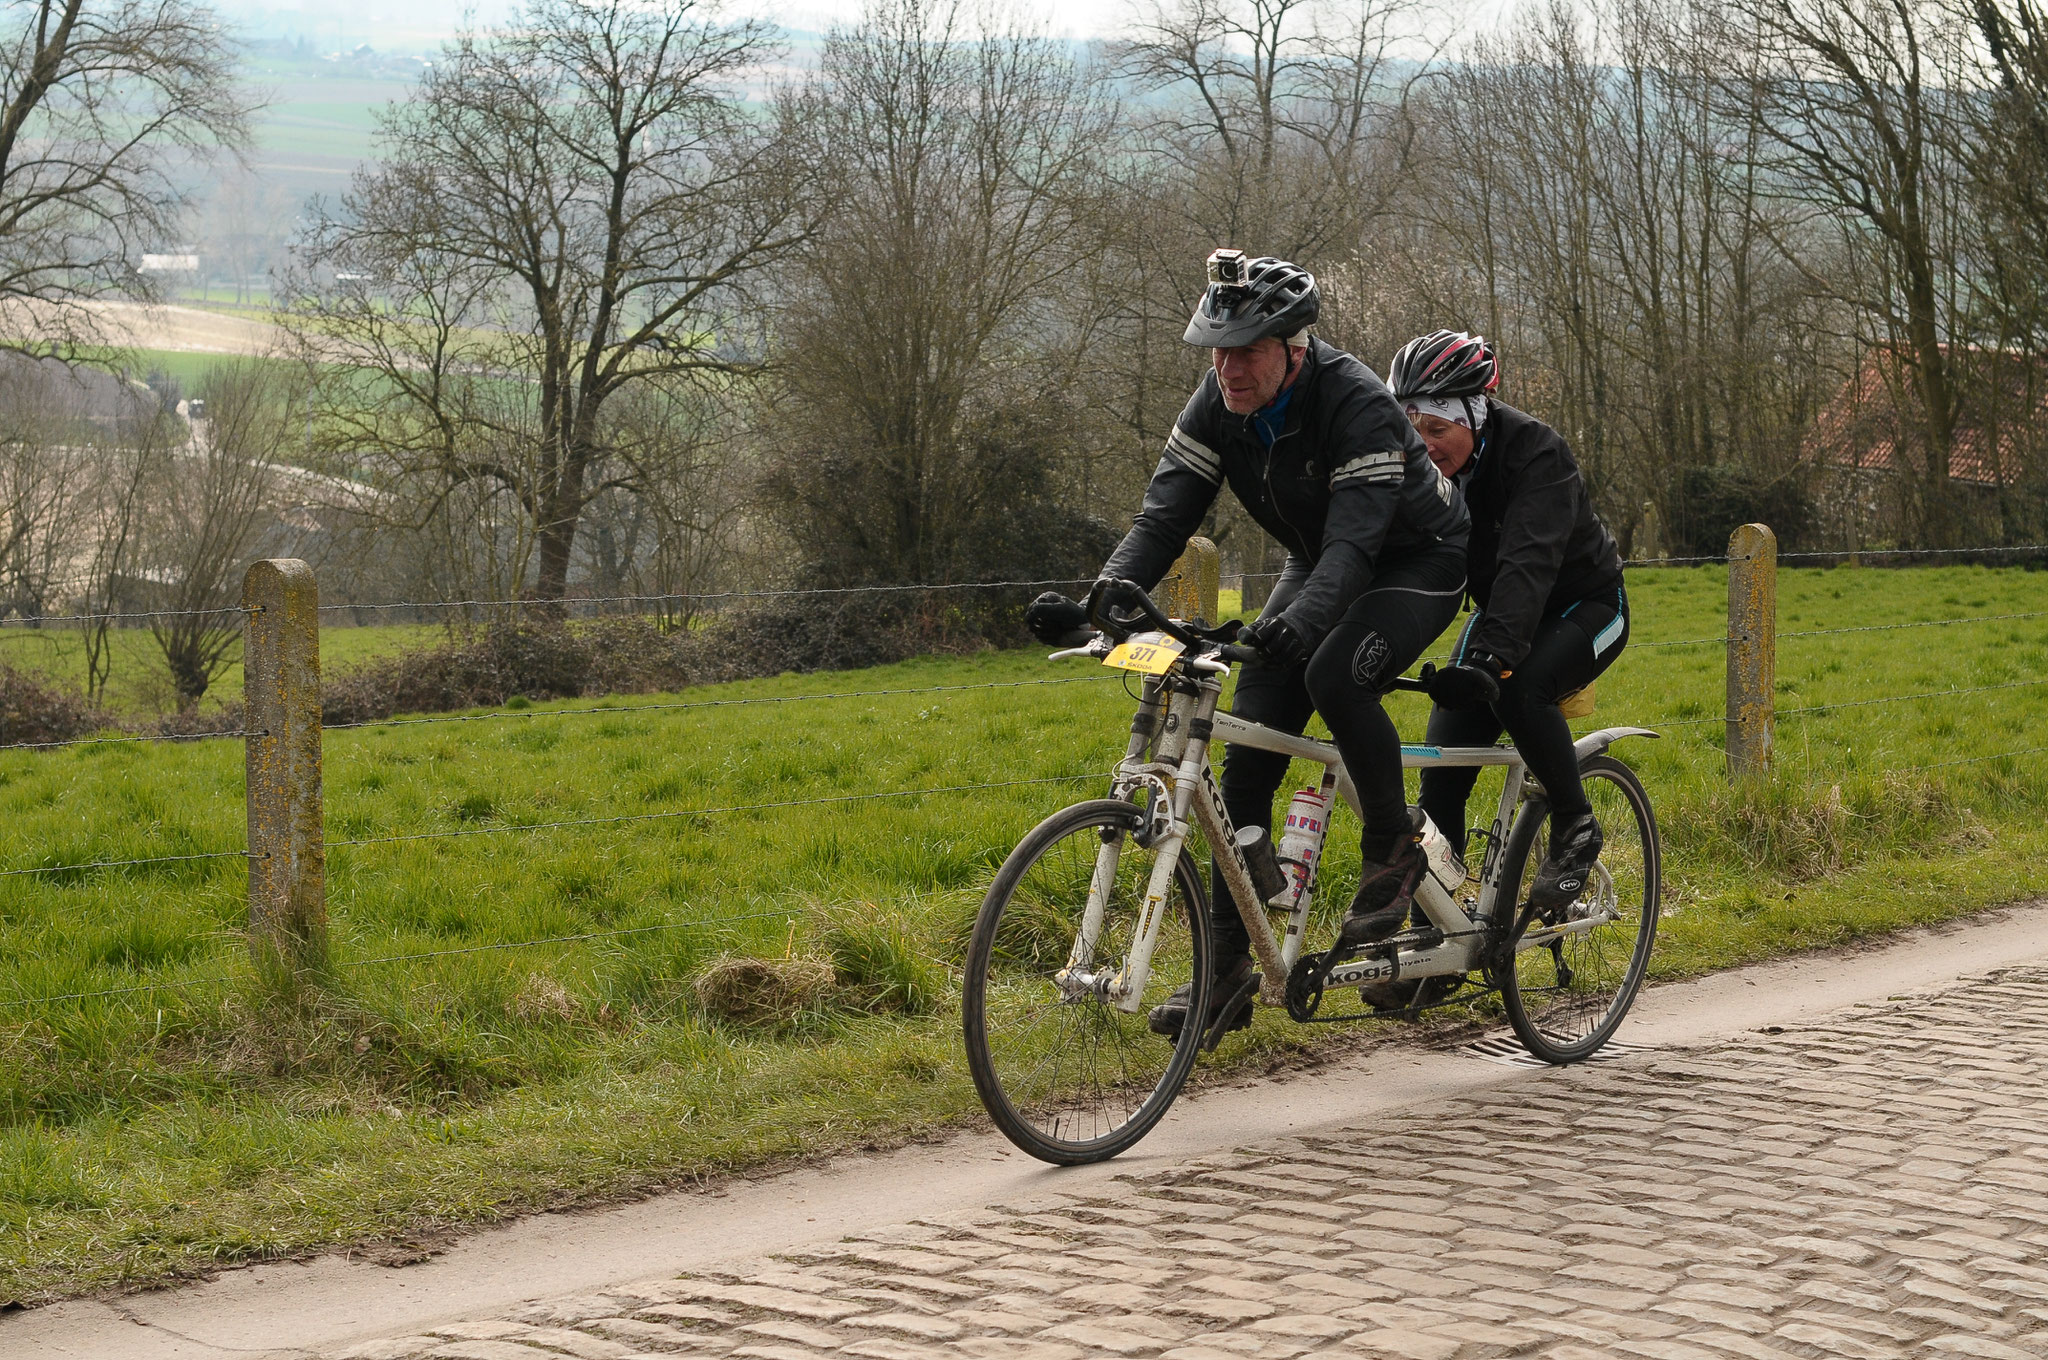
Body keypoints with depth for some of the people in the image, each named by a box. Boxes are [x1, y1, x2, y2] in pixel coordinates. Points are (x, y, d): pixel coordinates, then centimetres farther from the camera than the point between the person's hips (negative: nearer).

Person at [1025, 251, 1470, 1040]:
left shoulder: (1357, 407, -32)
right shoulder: (1217, 406, -14)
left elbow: (1353, 540, -42)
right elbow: (1164, 516, -19)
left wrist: (1300, 622, -61)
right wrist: (1098, 604, -36)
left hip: (1416, 562, -6)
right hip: (1320, 562, 6)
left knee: (1334, 673, -36)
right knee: (1247, 753, -8)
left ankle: (1394, 849, -11)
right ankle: (1227, 968, -4)